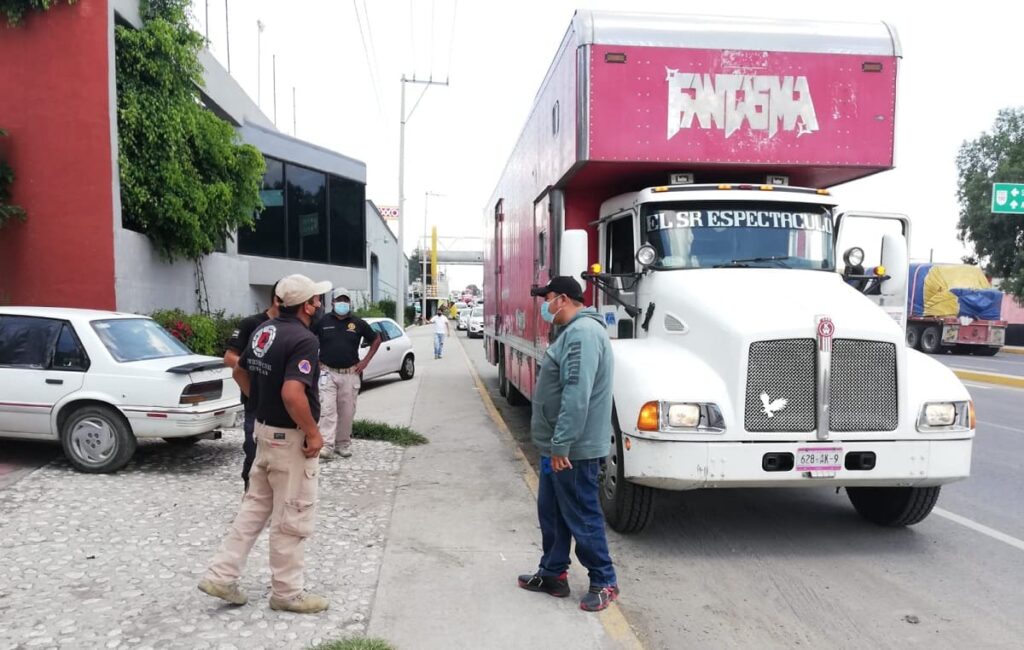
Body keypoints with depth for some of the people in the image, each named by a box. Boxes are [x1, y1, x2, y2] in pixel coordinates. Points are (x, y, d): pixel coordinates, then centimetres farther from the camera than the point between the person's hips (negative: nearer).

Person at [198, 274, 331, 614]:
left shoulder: (264, 330, 6)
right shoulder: (303, 339, -23)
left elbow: (240, 371, 18)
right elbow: (292, 393, -34)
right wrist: (313, 432, -23)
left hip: (265, 430, 9)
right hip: (291, 437, -9)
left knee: (256, 505, 21)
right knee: (292, 518, 5)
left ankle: (221, 575, 24)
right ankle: (287, 593, 18)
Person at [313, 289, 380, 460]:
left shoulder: (358, 323, 3)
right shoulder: (322, 321, 0)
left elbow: (376, 340, 13)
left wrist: (365, 361, 5)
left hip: (350, 374, 2)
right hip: (327, 373, -2)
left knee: (347, 412, 9)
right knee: (327, 410, -9)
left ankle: (343, 444, 22)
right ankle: (327, 446, -10)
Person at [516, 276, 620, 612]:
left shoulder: (583, 332, -20)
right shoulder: (573, 331, 14)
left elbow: (577, 395, -27)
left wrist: (561, 445, -25)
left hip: (573, 449, -11)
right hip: (559, 446, 11)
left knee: (582, 516, 1)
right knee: (551, 511, 18)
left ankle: (604, 582, 15)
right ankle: (553, 574, 30)